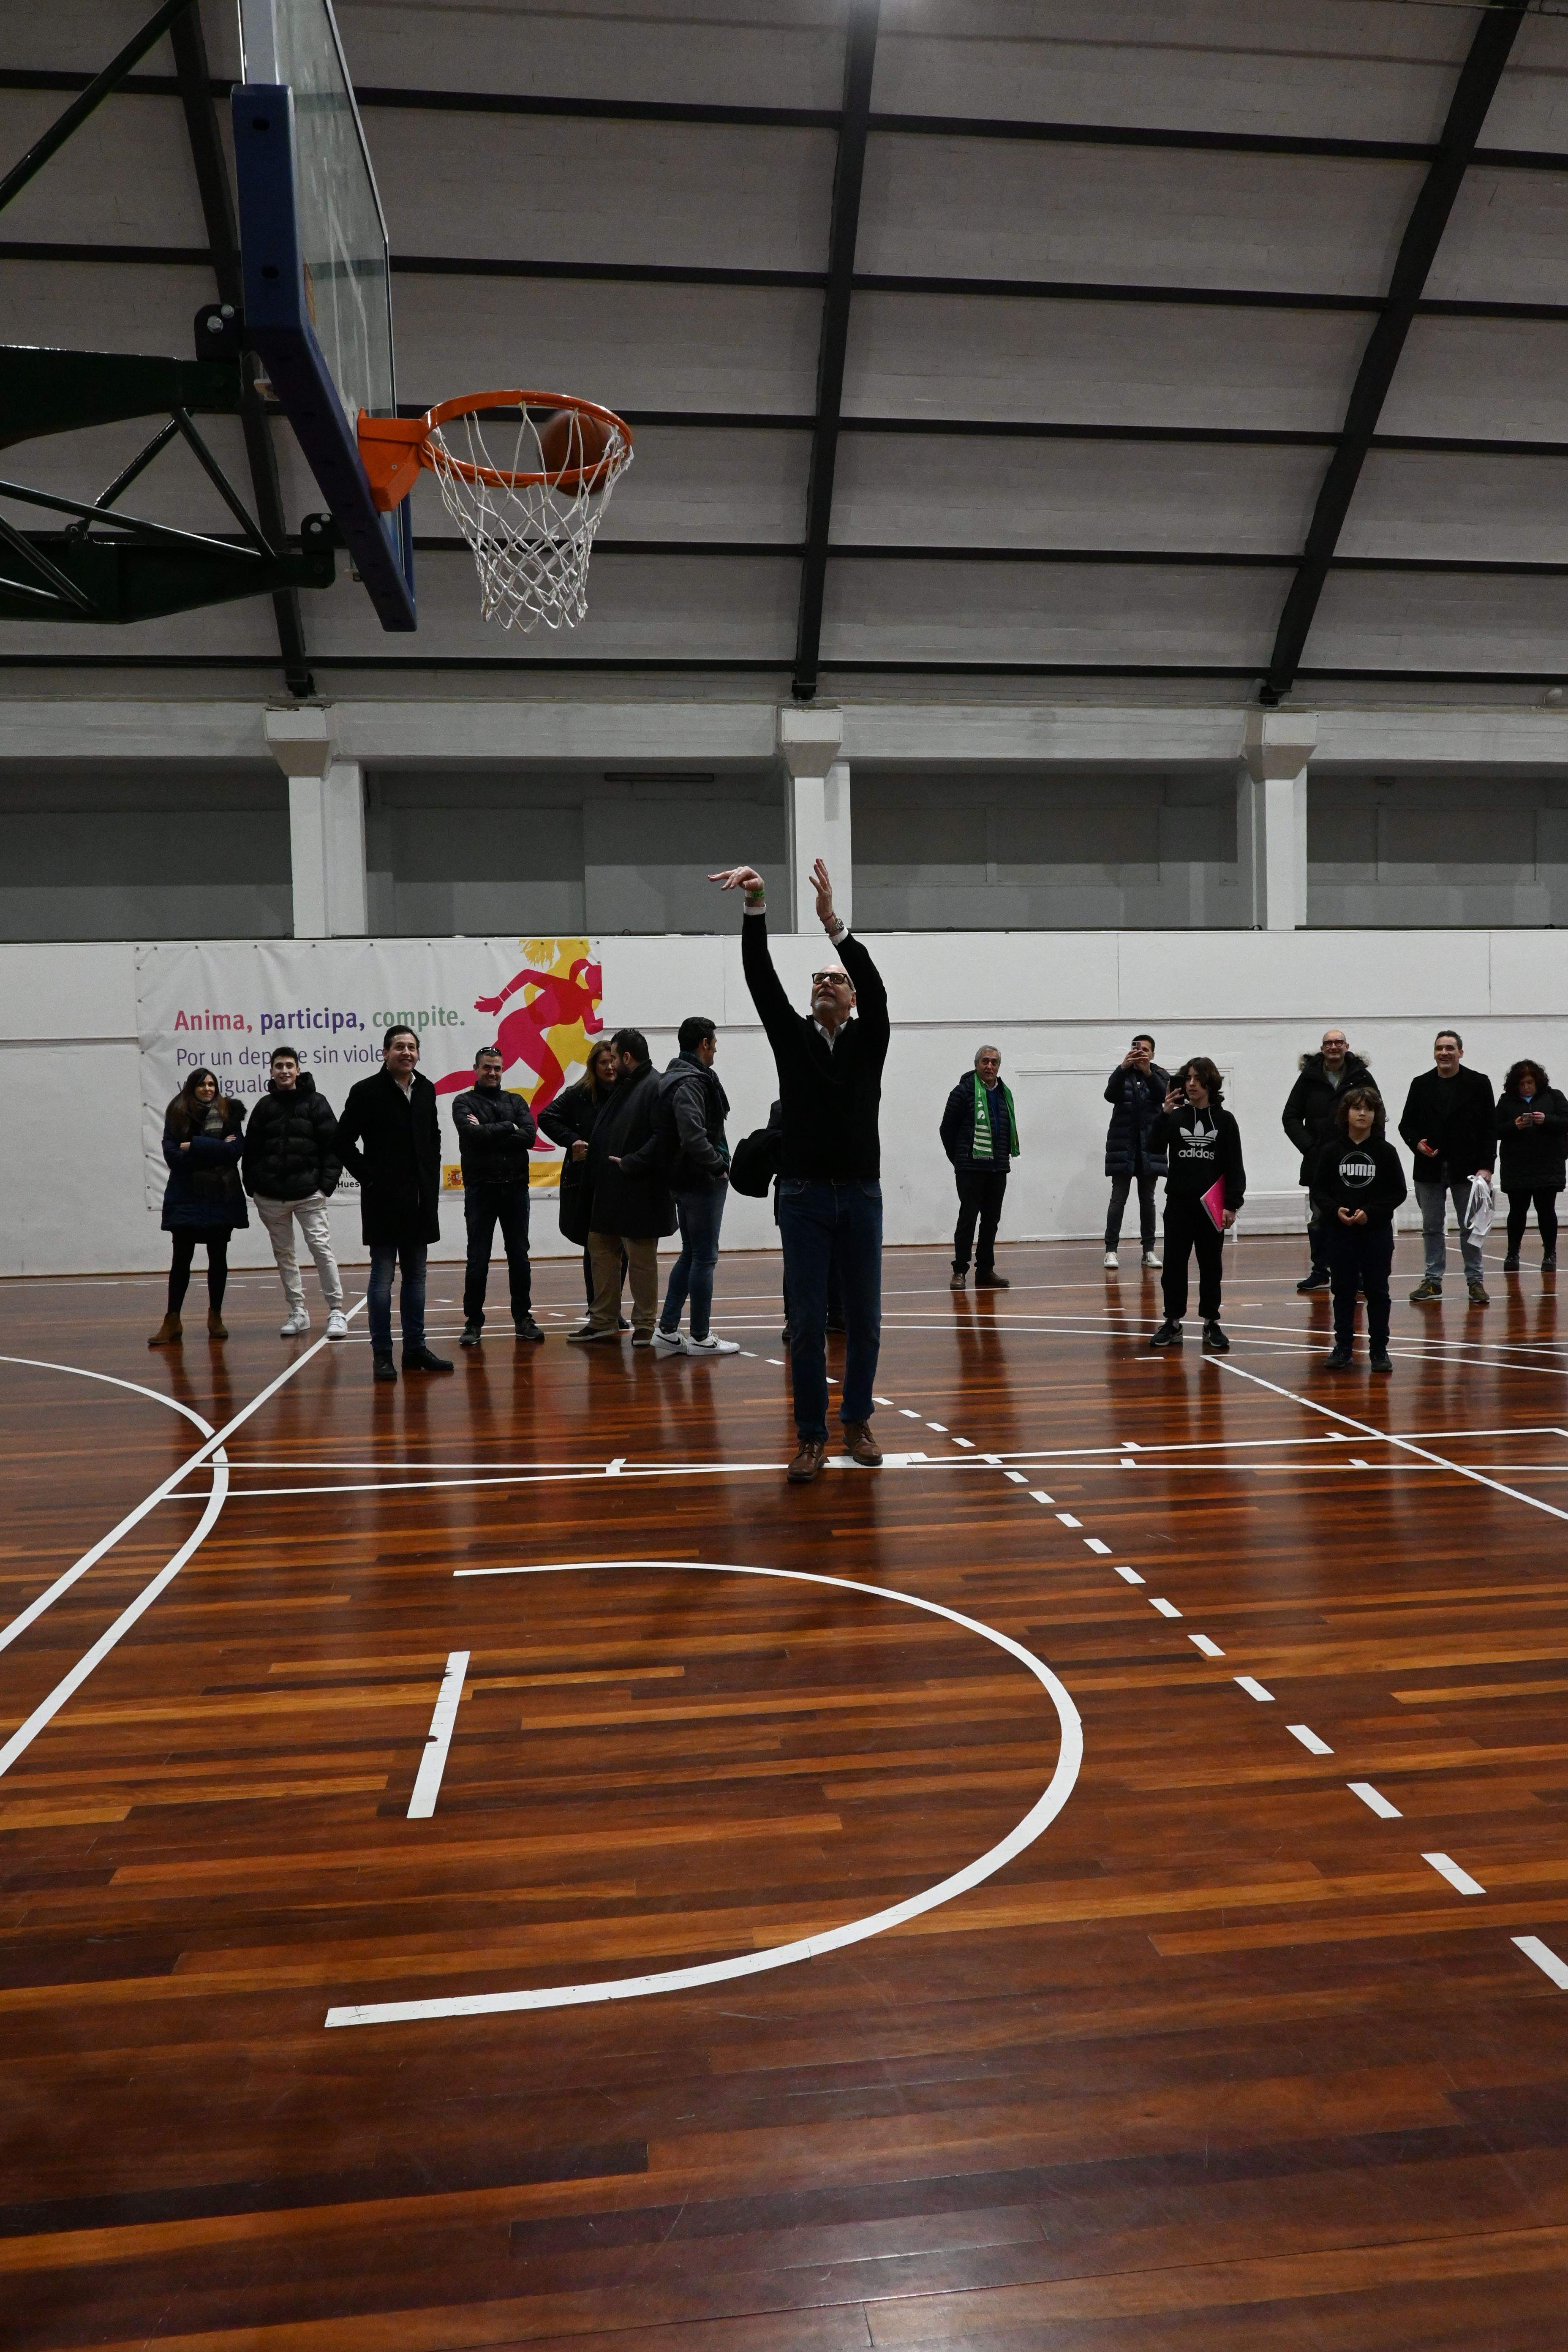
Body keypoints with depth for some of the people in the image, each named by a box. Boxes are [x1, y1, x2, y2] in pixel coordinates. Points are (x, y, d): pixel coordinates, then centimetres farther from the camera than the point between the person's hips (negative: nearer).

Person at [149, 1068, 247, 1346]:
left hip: (221, 1196, 0)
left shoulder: (229, 1112, 1)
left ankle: (216, 1317, 18)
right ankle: (172, 1321, 5)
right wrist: (215, 1151, -14)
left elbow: (236, 1149, -12)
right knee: (182, 1258, -1)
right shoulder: (177, 1114, 2)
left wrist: (194, 1146, -13)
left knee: (218, 1257, 8)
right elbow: (172, 1155, -8)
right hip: (186, 1197, 0)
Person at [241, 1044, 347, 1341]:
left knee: (321, 1249, -9)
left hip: (309, 1193, -3)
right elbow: (250, 1151, 11)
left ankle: (336, 1311, -4)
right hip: (271, 1196, 4)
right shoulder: (265, 1107, 8)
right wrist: (253, 1187, 3)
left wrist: (327, 1184, -8)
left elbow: (334, 1146, -1)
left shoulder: (316, 1103, 1)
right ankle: (297, 1312, 18)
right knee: (284, 1253, 9)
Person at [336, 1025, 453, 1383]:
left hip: (421, 1201, 6)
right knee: (383, 1277, -1)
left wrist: (432, 1175, 11)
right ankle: (382, 1354, 4)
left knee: (416, 1277, 11)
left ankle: (415, 1348, 19)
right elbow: (344, 1141, -6)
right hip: (383, 1201, -5)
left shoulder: (426, 1090, 9)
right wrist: (368, 1177, -9)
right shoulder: (366, 1091, -7)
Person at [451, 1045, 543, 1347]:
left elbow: (529, 1136, -7)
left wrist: (488, 1134, -12)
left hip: (515, 1189, 3)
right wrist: (508, 1128, -9)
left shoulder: (515, 1101, 10)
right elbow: (473, 1133, -17)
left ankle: (523, 1319, 16)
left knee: (519, 1257, 8)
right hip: (480, 1189, -3)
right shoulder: (465, 1102, 3)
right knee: (478, 1260, 1)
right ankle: (473, 1322, 9)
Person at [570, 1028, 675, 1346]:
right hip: (611, 1188, 10)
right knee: (601, 1248, 13)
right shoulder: (623, 1088, 15)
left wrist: (631, 1164, -22)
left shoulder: (656, 1088, -14)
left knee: (641, 1258, 1)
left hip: (640, 1191, -10)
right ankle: (604, 1320, 22)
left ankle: (644, 1325, 12)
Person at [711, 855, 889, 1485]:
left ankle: (857, 1422, 23)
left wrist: (833, 921, -27)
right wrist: (756, 907, -21)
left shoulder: (868, 1039, 5)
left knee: (864, 1320, 7)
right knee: (807, 1324, 0)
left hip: (860, 1196, 1)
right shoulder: (793, 1037, 6)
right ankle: (812, 1438, 8)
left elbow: (877, 988, -14)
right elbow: (762, 981, -7)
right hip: (804, 1197, 0)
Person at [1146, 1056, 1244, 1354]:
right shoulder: (1175, 1117, 4)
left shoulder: (1224, 1120, 2)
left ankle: (1211, 1323, 16)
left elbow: (1235, 1166, 1)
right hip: (1178, 1204, 1)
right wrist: (1165, 1113, -19)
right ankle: (1172, 1323, 12)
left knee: (1211, 1265, 7)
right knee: (1174, 1264, 3)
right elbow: (1155, 1147, -11)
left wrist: (1231, 1205, -6)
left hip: (1212, 1205, -1)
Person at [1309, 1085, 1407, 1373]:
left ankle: (1379, 1349, 13)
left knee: (1377, 1291, 4)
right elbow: (1318, 1190, 2)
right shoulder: (1331, 1151, 0)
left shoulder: (1386, 1151, -1)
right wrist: (1336, 1211, -15)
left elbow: (1398, 1192, -1)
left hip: (1377, 1232, 0)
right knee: (1343, 1290, 7)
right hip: (1339, 1232, 1)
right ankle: (1343, 1347, 17)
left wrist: (1370, 1212, -14)